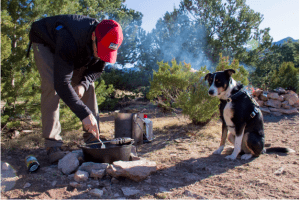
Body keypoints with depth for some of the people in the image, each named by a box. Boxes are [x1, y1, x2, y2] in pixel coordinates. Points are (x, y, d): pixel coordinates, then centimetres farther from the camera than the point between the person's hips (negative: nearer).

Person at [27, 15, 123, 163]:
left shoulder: (106, 42, -26)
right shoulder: (69, 41, -45)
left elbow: (97, 69, -10)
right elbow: (61, 83, -45)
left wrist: (83, 84, -30)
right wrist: (84, 114, -49)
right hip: (44, 42, -5)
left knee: (88, 86, -9)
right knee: (51, 85, -26)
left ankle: (92, 139, -1)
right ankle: (52, 144, -18)